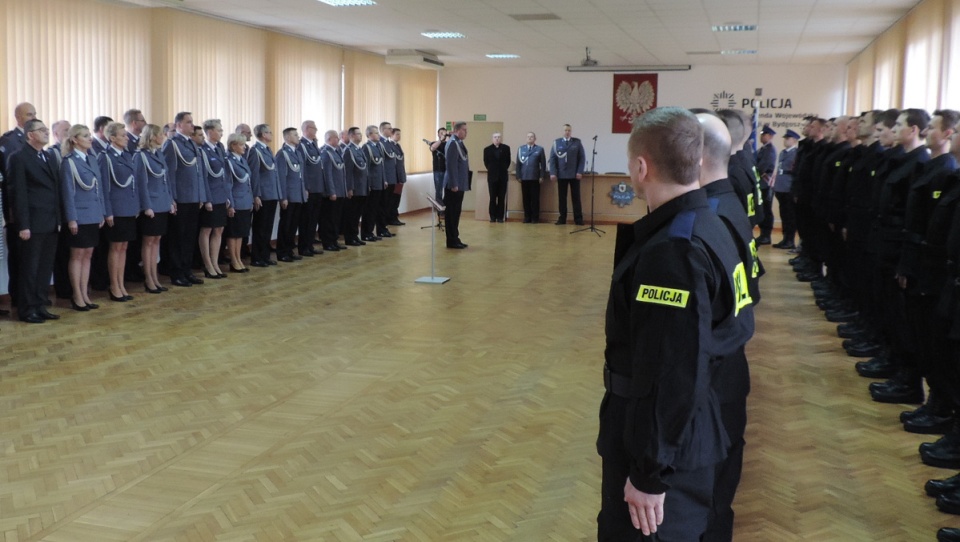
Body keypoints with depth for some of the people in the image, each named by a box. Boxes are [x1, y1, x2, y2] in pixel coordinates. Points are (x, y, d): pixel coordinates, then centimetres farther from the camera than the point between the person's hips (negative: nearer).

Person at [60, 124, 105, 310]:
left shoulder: (91, 160, 11)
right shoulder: (69, 162, -8)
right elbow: (68, 192, -12)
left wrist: (101, 213, 11)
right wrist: (71, 218, -15)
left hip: (93, 216, 6)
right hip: (79, 216, -6)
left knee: (88, 255, 9)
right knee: (77, 255, 1)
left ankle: (85, 294, 16)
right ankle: (77, 296, 8)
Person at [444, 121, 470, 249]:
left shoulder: (459, 143, 14)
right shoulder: (453, 143, -15)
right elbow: (451, 165, -20)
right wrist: (454, 184, -22)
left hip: (459, 184, 10)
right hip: (454, 185, -10)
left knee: (456, 213, 13)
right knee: (452, 213, -4)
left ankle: (455, 239, 19)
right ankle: (452, 241, 1)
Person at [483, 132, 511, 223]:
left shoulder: (506, 148, 4)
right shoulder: (487, 149, 2)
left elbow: (508, 161, 10)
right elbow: (486, 162, 9)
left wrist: (504, 169, 6)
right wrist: (491, 169, 7)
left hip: (503, 175, 1)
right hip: (492, 176, 0)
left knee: (502, 197, 0)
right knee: (492, 197, 2)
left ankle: (500, 216, 4)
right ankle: (493, 216, 6)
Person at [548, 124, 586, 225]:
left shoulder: (577, 142, 5)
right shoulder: (556, 142, 6)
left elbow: (582, 158, 2)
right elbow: (552, 158, 3)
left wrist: (580, 172, -8)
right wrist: (553, 173, -7)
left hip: (574, 174, -1)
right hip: (561, 174, 1)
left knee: (576, 197, 2)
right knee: (562, 197, 3)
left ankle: (578, 218, 5)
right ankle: (562, 218, 8)